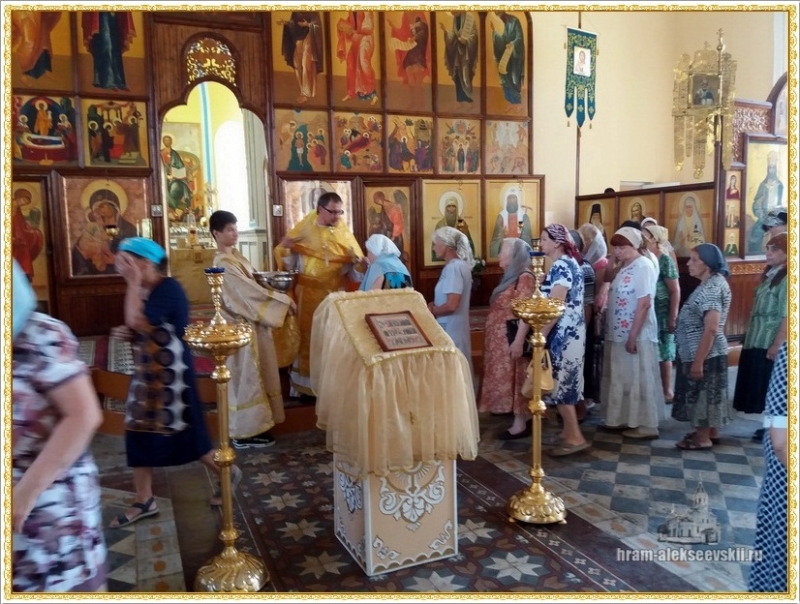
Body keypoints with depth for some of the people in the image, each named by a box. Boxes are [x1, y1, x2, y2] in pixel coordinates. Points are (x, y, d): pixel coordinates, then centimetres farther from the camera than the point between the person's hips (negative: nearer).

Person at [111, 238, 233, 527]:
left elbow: (136, 321, -29)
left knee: (184, 433, 2)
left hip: (170, 374, -9)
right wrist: (127, 333, -1)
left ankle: (228, 473, 24)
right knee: (138, 433, 11)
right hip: (147, 372, 9)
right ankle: (144, 501, 24)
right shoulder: (145, 290, 9)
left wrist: (133, 284, -20)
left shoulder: (168, 288, -19)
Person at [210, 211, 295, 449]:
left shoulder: (235, 255, 10)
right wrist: (282, 299, -18)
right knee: (245, 377, 0)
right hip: (240, 327, -10)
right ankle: (244, 433, 11)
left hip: (251, 323, 10)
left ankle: (251, 427, 26)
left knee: (253, 376, 15)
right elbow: (249, 291, -23)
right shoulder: (223, 264, -20)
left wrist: (276, 297, 4)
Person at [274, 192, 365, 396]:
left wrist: (359, 262, -20)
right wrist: (285, 246, -19)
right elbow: (285, 252, 3)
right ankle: (307, 382, 15)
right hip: (310, 291, -2)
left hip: (336, 292, 2)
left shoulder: (343, 231, 0)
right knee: (309, 335, 5)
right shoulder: (305, 227, -5)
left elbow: (355, 260, 3)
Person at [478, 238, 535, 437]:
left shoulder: (525, 278, -15)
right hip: (501, 339, 10)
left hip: (512, 339, -10)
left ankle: (520, 423, 3)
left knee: (515, 378, -4)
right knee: (507, 378, 15)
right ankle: (517, 418, 25)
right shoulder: (511, 277, 15)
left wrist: (519, 341, -25)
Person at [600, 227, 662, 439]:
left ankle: (646, 425, 10)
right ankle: (625, 419, 27)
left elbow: (644, 304, -21)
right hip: (619, 334, 9)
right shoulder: (624, 267, 12)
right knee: (622, 379, 15)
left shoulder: (643, 266, -16)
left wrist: (633, 336, -22)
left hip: (636, 335, -9)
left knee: (638, 380, 0)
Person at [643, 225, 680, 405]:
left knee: (663, 353, 4)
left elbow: (675, 291, -11)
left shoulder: (665, 260, -9)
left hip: (661, 314, -5)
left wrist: (673, 317, -14)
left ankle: (666, 391, 15)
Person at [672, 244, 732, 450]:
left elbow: (711, 329, -27)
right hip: (707, 352, 10)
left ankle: (703, 438, 14)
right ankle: (711, 432, 31)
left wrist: (698, 361, -25)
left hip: (705, 353, -10)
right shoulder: (711, 283, 10)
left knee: (701, 393, 2)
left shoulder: (712, 287, -22)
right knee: (707, 393, 18)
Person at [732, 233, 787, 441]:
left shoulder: (787, 279, -14)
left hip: (771, 344, -9)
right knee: (763, 388, 14)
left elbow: (787, 317, -20)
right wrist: (750, 336, 14)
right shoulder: (771, 274, 13)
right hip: (758, 342, 9)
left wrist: (777, 345, -22)